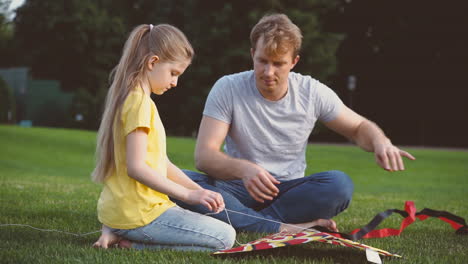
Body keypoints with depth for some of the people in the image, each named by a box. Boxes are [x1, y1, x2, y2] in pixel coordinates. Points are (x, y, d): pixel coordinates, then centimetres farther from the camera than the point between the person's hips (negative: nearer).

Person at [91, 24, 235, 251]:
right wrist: (188, 194, -19)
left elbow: (161, 163, 16)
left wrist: (198, 190, 6)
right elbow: (136, 167, -22)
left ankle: (118, 233, 6)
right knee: (225, 237, -7)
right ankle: (132, 243, -10)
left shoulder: (130, 99, 17)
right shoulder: (139, 101, -13)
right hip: (138, 214, -10)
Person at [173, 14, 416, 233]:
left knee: (340, 184, -30)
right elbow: (204, 155, -16)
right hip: (241, 189, -1)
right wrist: (243, 169, -38)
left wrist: (380, 142, -17)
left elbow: (359, 127, 9)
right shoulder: (227, 89, -10)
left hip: (290, 192, 1)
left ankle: (241, 222, -25)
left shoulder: (313, 92, -3)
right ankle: (286, 228, -34)